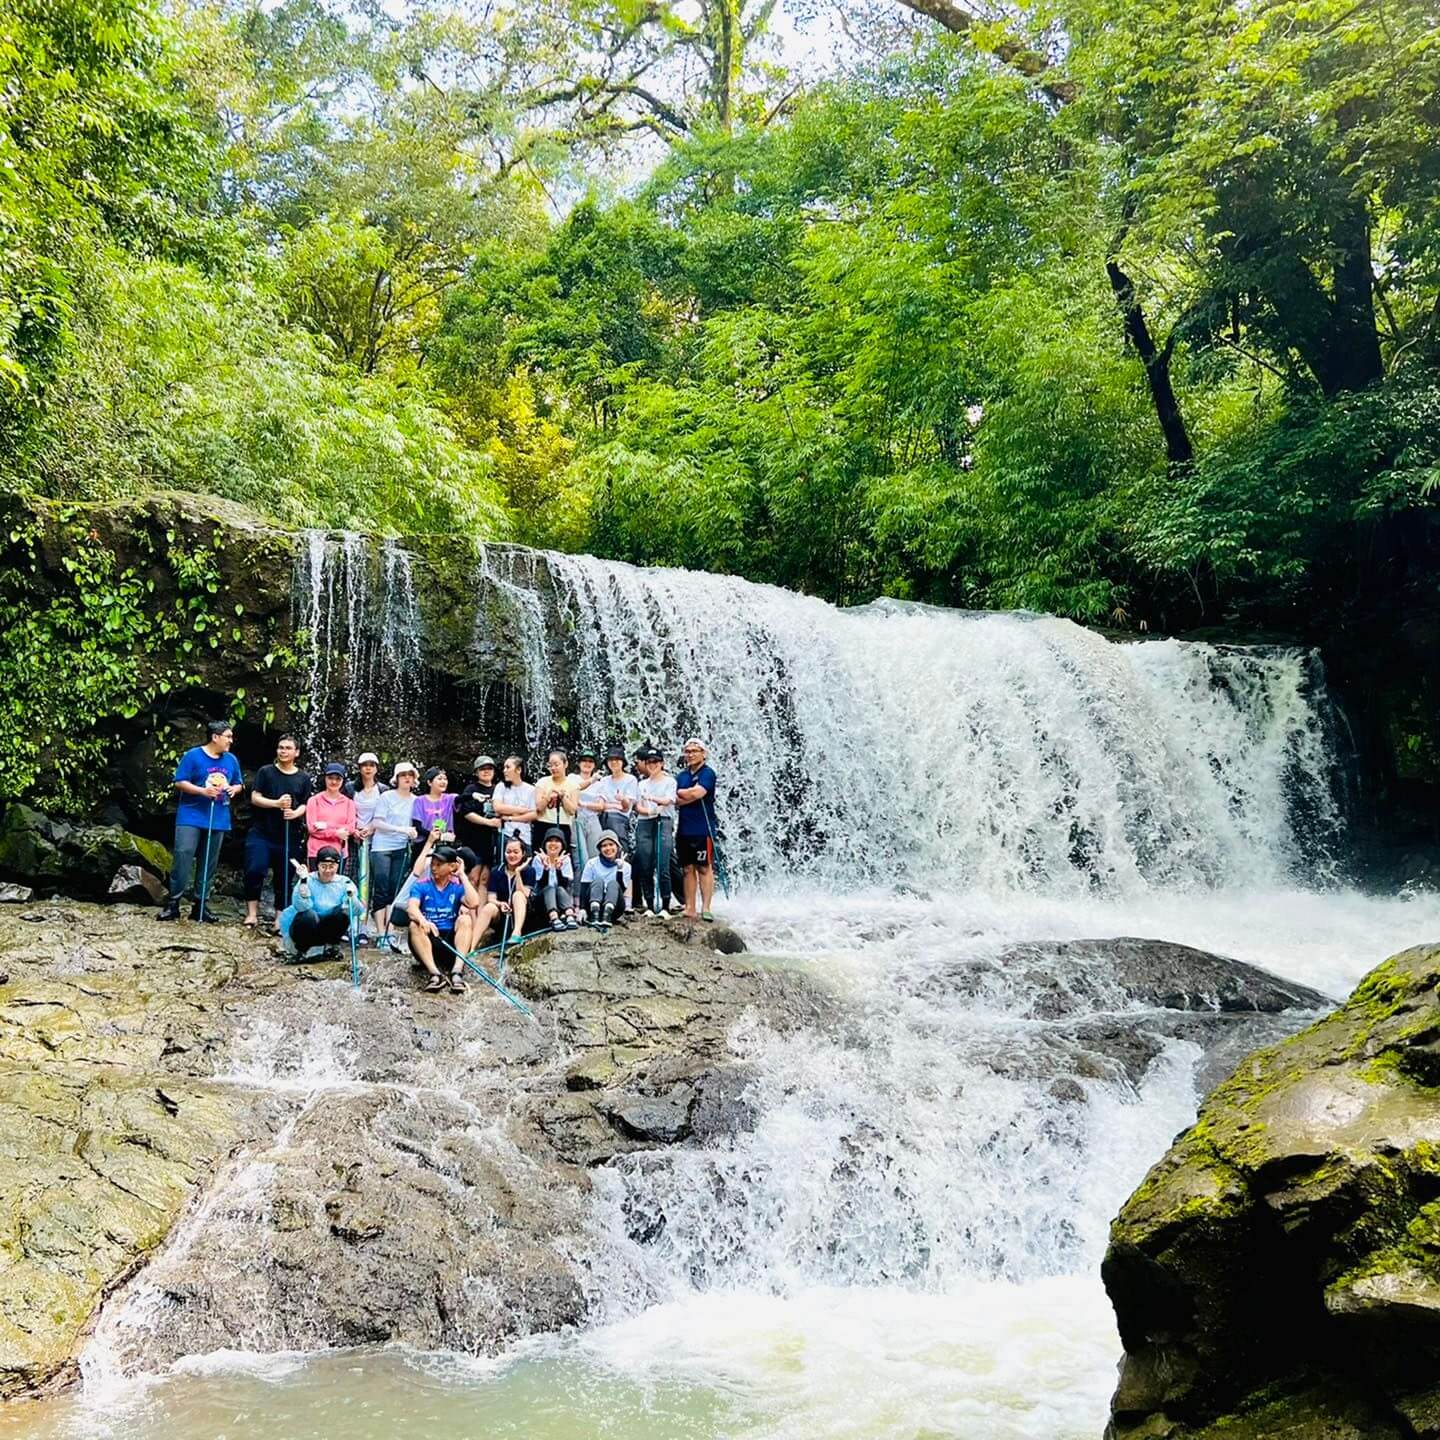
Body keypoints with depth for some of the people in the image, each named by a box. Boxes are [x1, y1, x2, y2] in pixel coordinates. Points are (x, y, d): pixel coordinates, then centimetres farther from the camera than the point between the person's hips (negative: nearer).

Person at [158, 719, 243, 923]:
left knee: (209, 864, 7)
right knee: (183, 857, -11)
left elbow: (238, 784, 19)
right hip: (191, 817, -5)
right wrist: (202, 791, -20)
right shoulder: (193, 755, -6)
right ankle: (173, 903, -3)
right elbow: (180, 782, -8)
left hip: (218, 820, 5)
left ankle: (199, 905, 15)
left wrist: (234, 789, -4)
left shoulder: (231, 760, 9)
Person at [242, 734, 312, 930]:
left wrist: (296, 813, -15)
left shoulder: (303, 778, 9)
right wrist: (276, 803, -17)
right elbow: (255, 797, -1)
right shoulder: (265, 772, 5)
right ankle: (252, 913, -3)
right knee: (254, 870, -13)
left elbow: (306, 804, 7)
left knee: (284, 878, 4)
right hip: (262, 833, -1)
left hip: (290, 837, 1)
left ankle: (279, 917, 12)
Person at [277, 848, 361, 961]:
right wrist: (303, 881, -34)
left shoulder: (344, 882, -5)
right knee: (308, 915, -34)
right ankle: (301, 950, -6)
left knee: (343, 912, -25)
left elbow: (357, 911, -13)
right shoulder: (309, 880, -11)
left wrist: (351, 896, -32)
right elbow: (302, 907, -27)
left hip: (331, 929, 2)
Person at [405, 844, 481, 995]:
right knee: (414, 925, -28)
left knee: (465, 919, -24)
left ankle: (457, 971, -38)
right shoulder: (421, 885, 2)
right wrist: (423, 920, -40)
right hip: (428, 942, 0)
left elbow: (474, 903, -17)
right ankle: (435, 973, -41)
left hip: (451, 940, 0)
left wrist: (462, 875, -9)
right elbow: (412, 908, -18)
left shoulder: (458, 886, 4)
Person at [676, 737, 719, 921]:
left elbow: (698, 792, -18)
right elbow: (674, 800, 5)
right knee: (688, 869, 7)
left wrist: (680, 792, -2)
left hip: (703, 829, -6)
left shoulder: (707, 773, -3)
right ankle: (690, 909, 10)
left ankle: (706, 908, -5)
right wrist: (690, 795, -10)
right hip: (684, 829, 6)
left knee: (705, 869, -5)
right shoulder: (681, 776, 16)